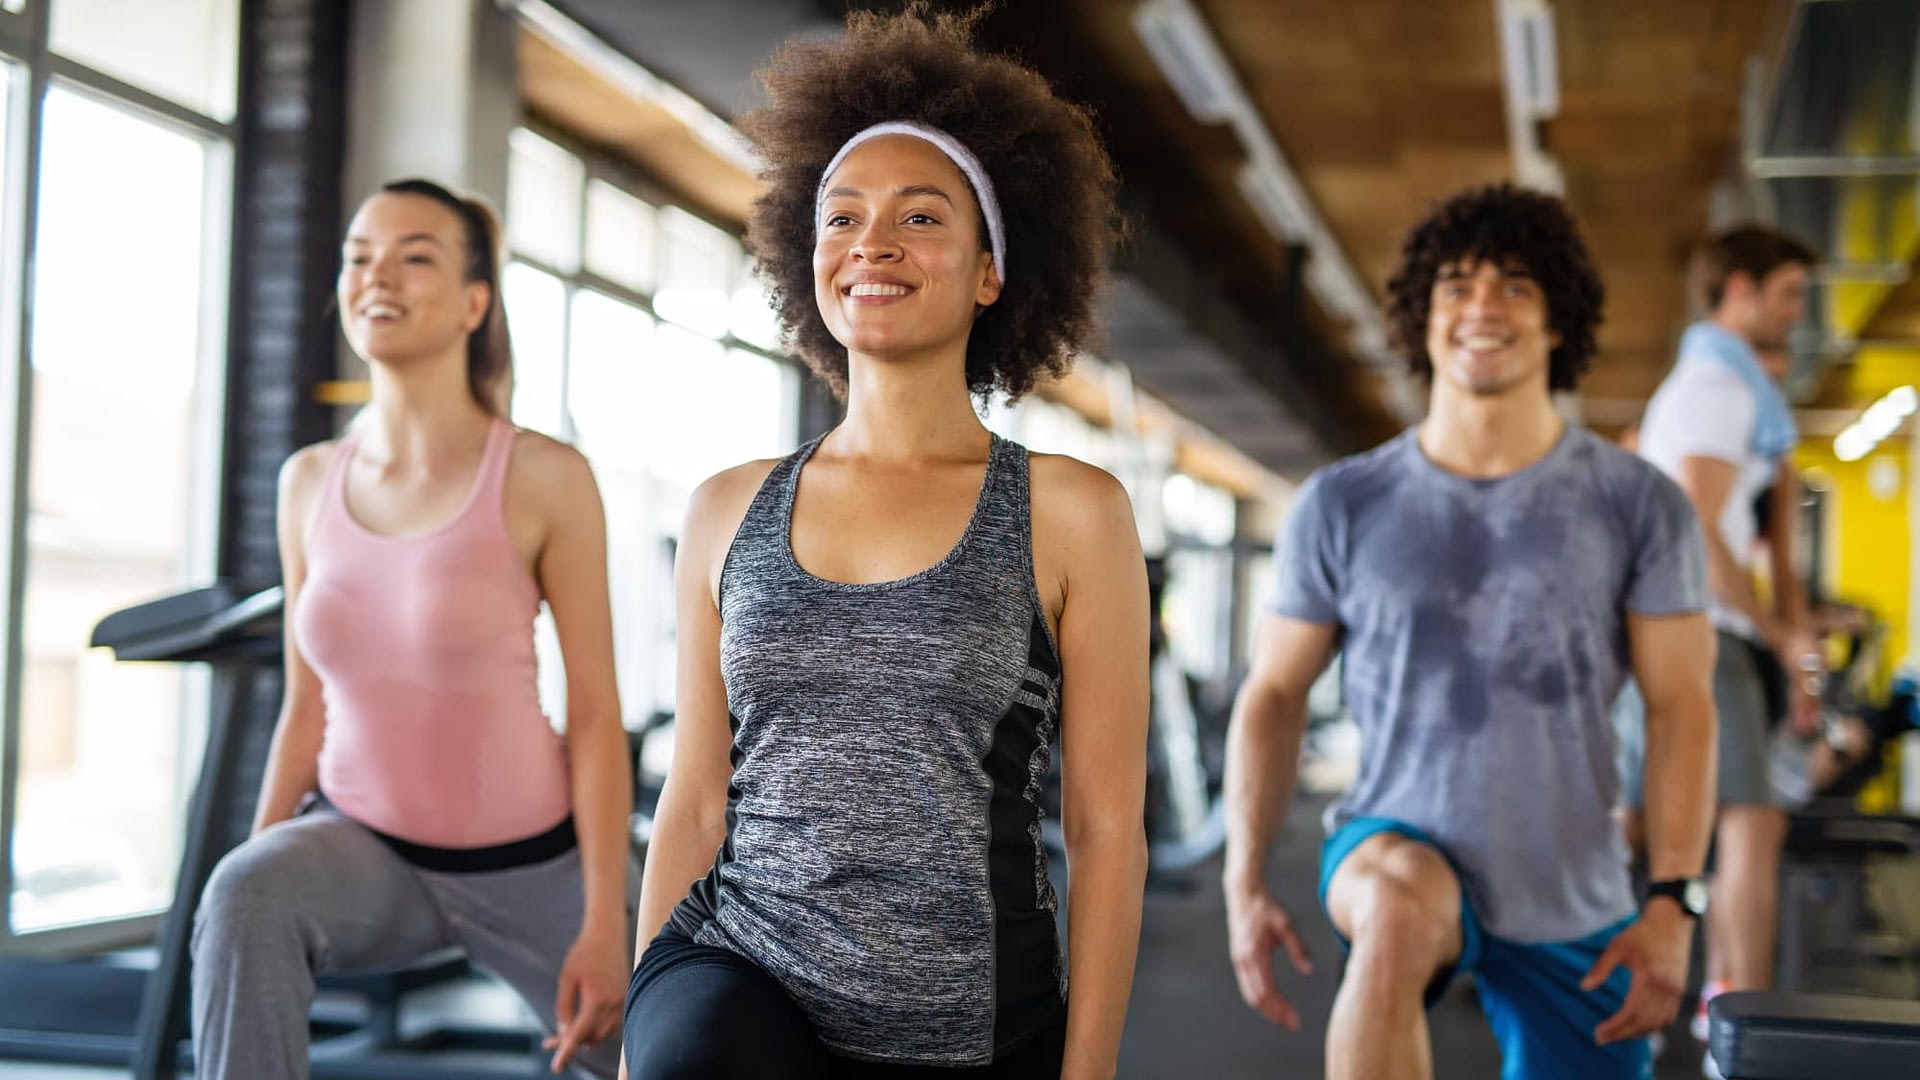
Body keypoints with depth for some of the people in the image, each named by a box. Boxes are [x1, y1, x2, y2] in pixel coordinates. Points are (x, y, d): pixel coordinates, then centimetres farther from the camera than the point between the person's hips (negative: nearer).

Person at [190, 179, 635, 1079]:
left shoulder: (543, 479, -13)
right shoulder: (308, 483, 0)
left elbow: (595, 712, -12)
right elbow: (306, 706, 7)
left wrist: (604, 924, -15)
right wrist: (255, 863, -1)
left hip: (530, 862, -2)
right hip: (364, 845, 2)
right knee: (245, 895, -30)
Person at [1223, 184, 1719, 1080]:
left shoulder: (1638, 505, -1)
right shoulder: (1342, 505, -1)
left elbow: (1680, 709, -1)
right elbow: (1272, 695, 4)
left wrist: (1674, 903, -9)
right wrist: (1244, 888, -4)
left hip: (1575, 906, 2)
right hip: (1395, 848, -2)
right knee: (1401, 909, -36)